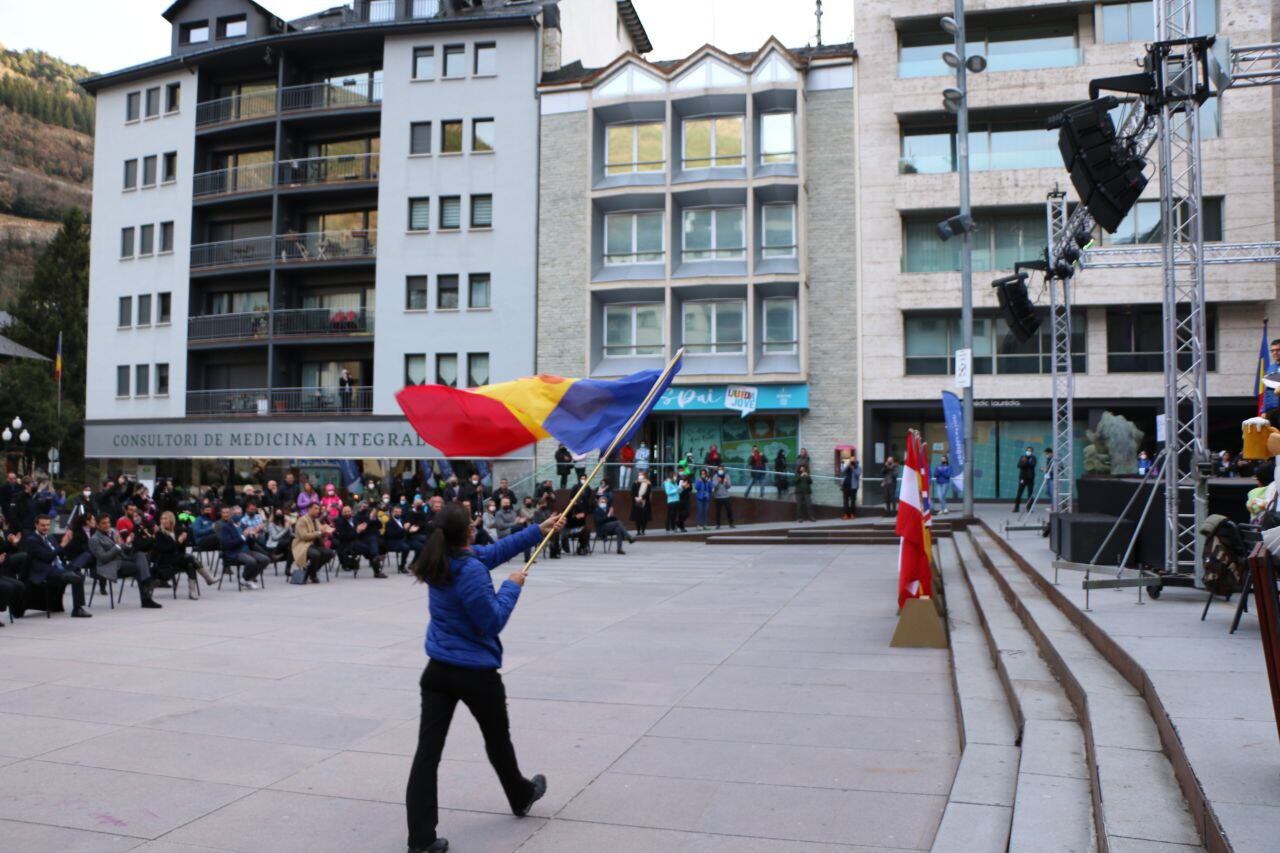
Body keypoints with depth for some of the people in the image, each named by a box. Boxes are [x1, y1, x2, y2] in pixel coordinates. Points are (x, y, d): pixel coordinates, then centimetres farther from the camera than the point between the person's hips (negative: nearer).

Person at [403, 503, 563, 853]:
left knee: (427, 750, 1)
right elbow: (493, 621, -18)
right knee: (497, 739, 18)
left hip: (438, 669, 6)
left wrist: (538, 531, 11)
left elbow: (494, 551, 10)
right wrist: (512, 586, -6)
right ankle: (522, 797, 43)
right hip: (475, 672, -6)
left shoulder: (441, 561, 3)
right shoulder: (472, 571, -23)